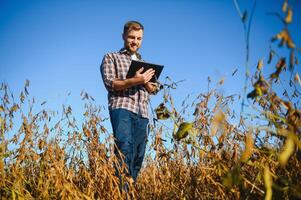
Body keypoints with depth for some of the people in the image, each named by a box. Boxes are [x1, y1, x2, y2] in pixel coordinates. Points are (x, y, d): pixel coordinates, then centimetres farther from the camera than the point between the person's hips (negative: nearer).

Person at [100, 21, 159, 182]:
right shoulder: (111, 58, 15)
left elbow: (154, 89, 23)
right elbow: (110, 83, -1)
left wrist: (146, 82, -1)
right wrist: (134, 80, -16)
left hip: (142, 113, 6)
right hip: (122, 108, -6)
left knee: (138, 155, 0)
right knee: (125, 148, -24)